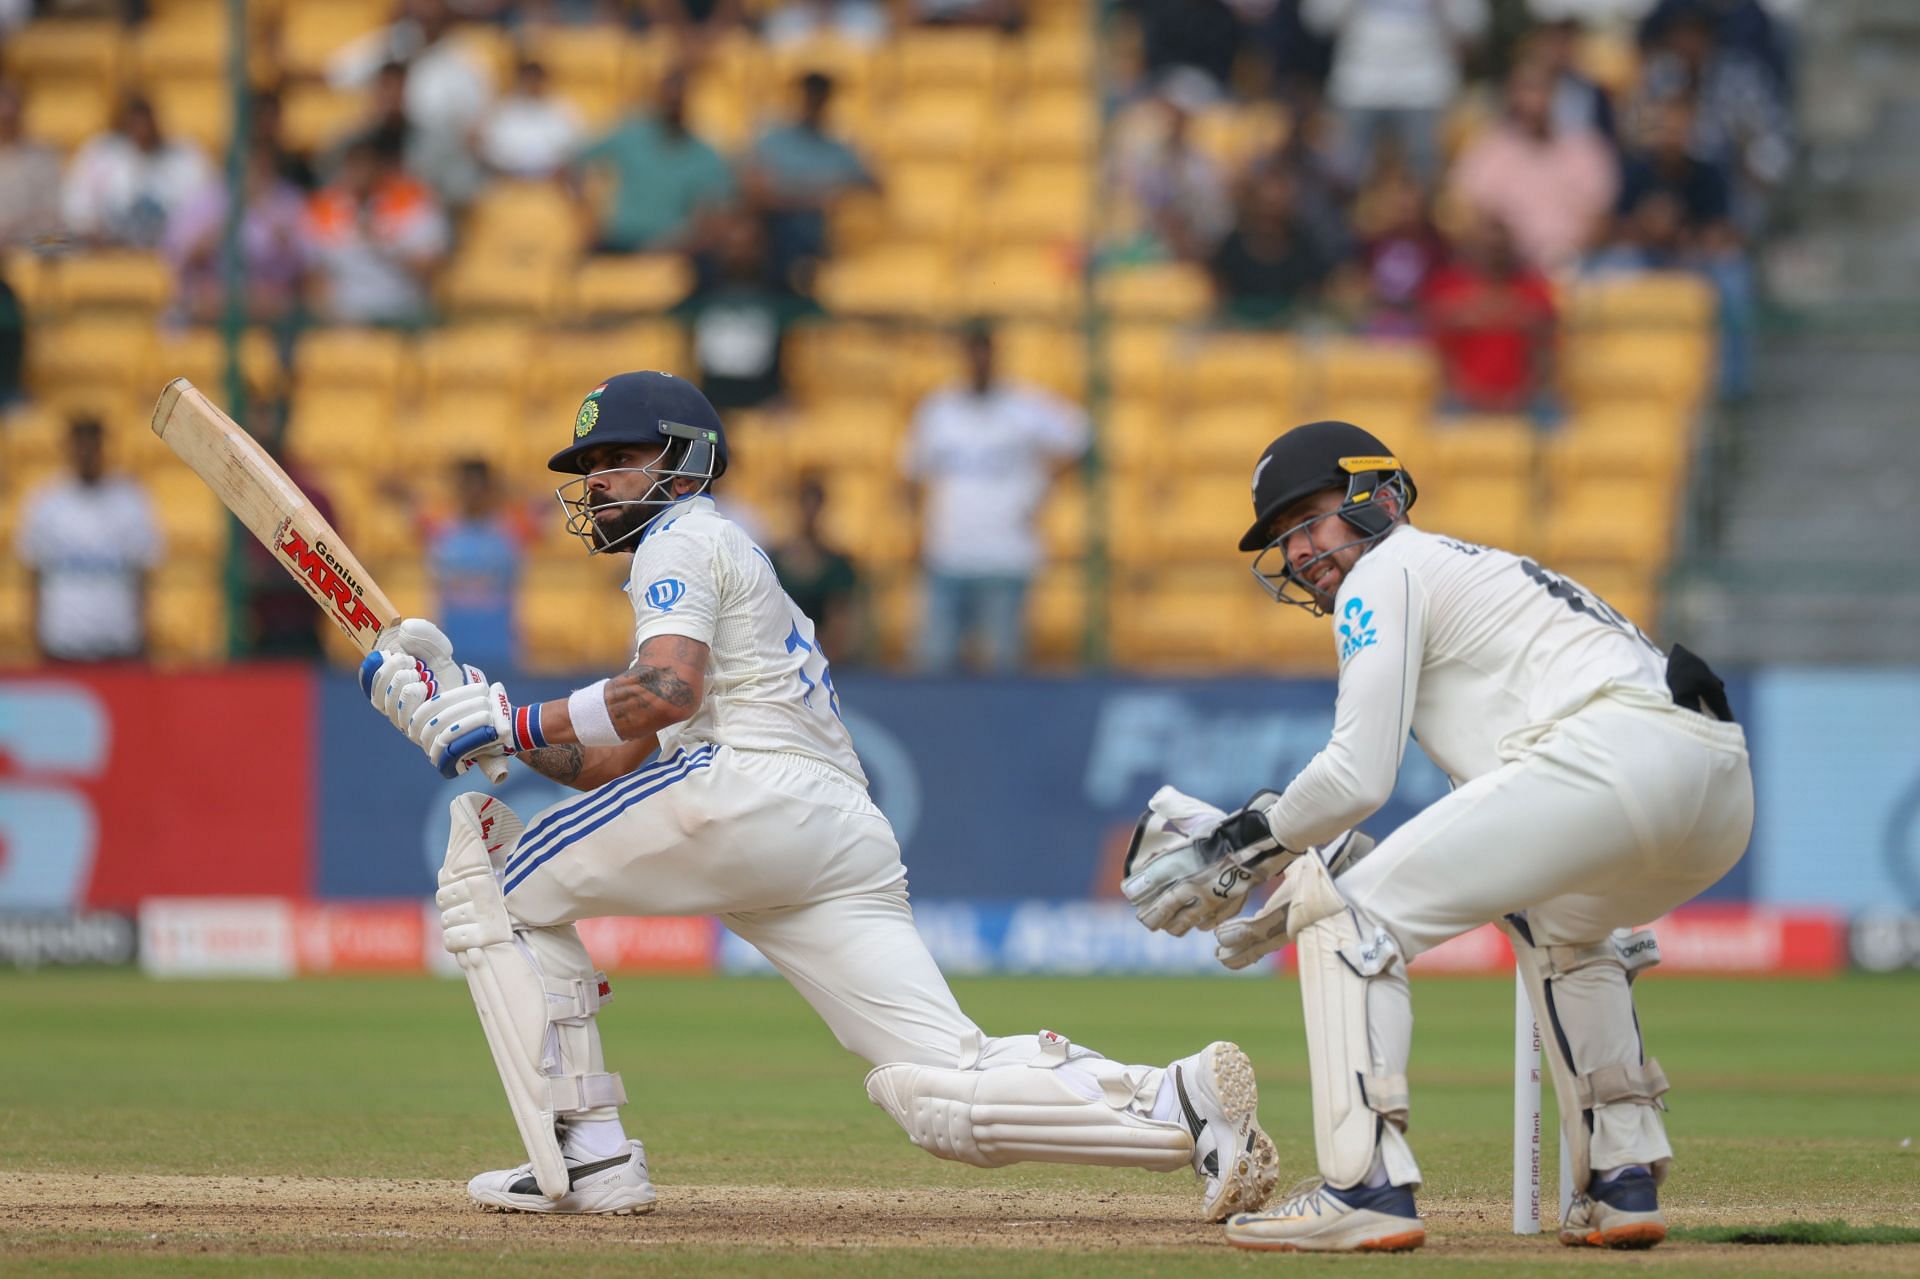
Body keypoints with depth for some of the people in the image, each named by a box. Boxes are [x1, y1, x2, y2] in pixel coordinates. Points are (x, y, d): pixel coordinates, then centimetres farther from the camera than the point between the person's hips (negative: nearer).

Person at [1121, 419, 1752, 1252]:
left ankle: (1366, 1190, -12)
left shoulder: (1387, 572, 9)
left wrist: (1249, 840, 16)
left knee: (1353, 915, -2)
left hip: (1613, 751, -10)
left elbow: (1358, 778, -1)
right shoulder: (1475, 570, 37)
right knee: (1557, 923, 39)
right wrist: (1311, 876, 31)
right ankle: (1623, 1183, 27)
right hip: (1723, 792, 10)